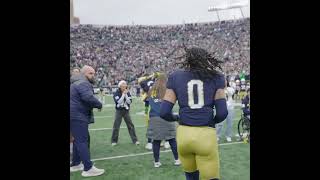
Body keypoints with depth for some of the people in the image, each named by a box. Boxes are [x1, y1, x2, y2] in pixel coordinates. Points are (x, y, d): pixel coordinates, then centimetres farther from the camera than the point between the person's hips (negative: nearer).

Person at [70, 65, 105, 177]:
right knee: (82, 141, -10)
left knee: (78, 140, 18)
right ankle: (88, 169, -9)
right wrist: (99, 105, -14)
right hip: (78, 116, -11)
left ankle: (75, 164, 28)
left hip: (76, 115, 11)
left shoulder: (78, 83, 21)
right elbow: (89, 97, -31)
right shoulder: (84, 83, -15)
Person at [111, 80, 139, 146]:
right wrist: (123, 94, -20)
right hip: (119, 111, -2)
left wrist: (126, 94, -16)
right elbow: (119, 101, -20)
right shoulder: (116, 93, -7)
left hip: (126, 111, 2)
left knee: (131, 125, 1)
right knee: (116, 126, 0)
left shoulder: (128, 93, 2)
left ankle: (135, 140, 7)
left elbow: (129, 102, -9)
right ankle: (114, 141, 13)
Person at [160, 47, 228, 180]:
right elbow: (222, 112, -1)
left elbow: (164, 112, 1)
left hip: (184, 134, 2)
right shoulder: (215, 77, 5)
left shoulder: (175, 77, 6)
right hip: (206, 134, -2)